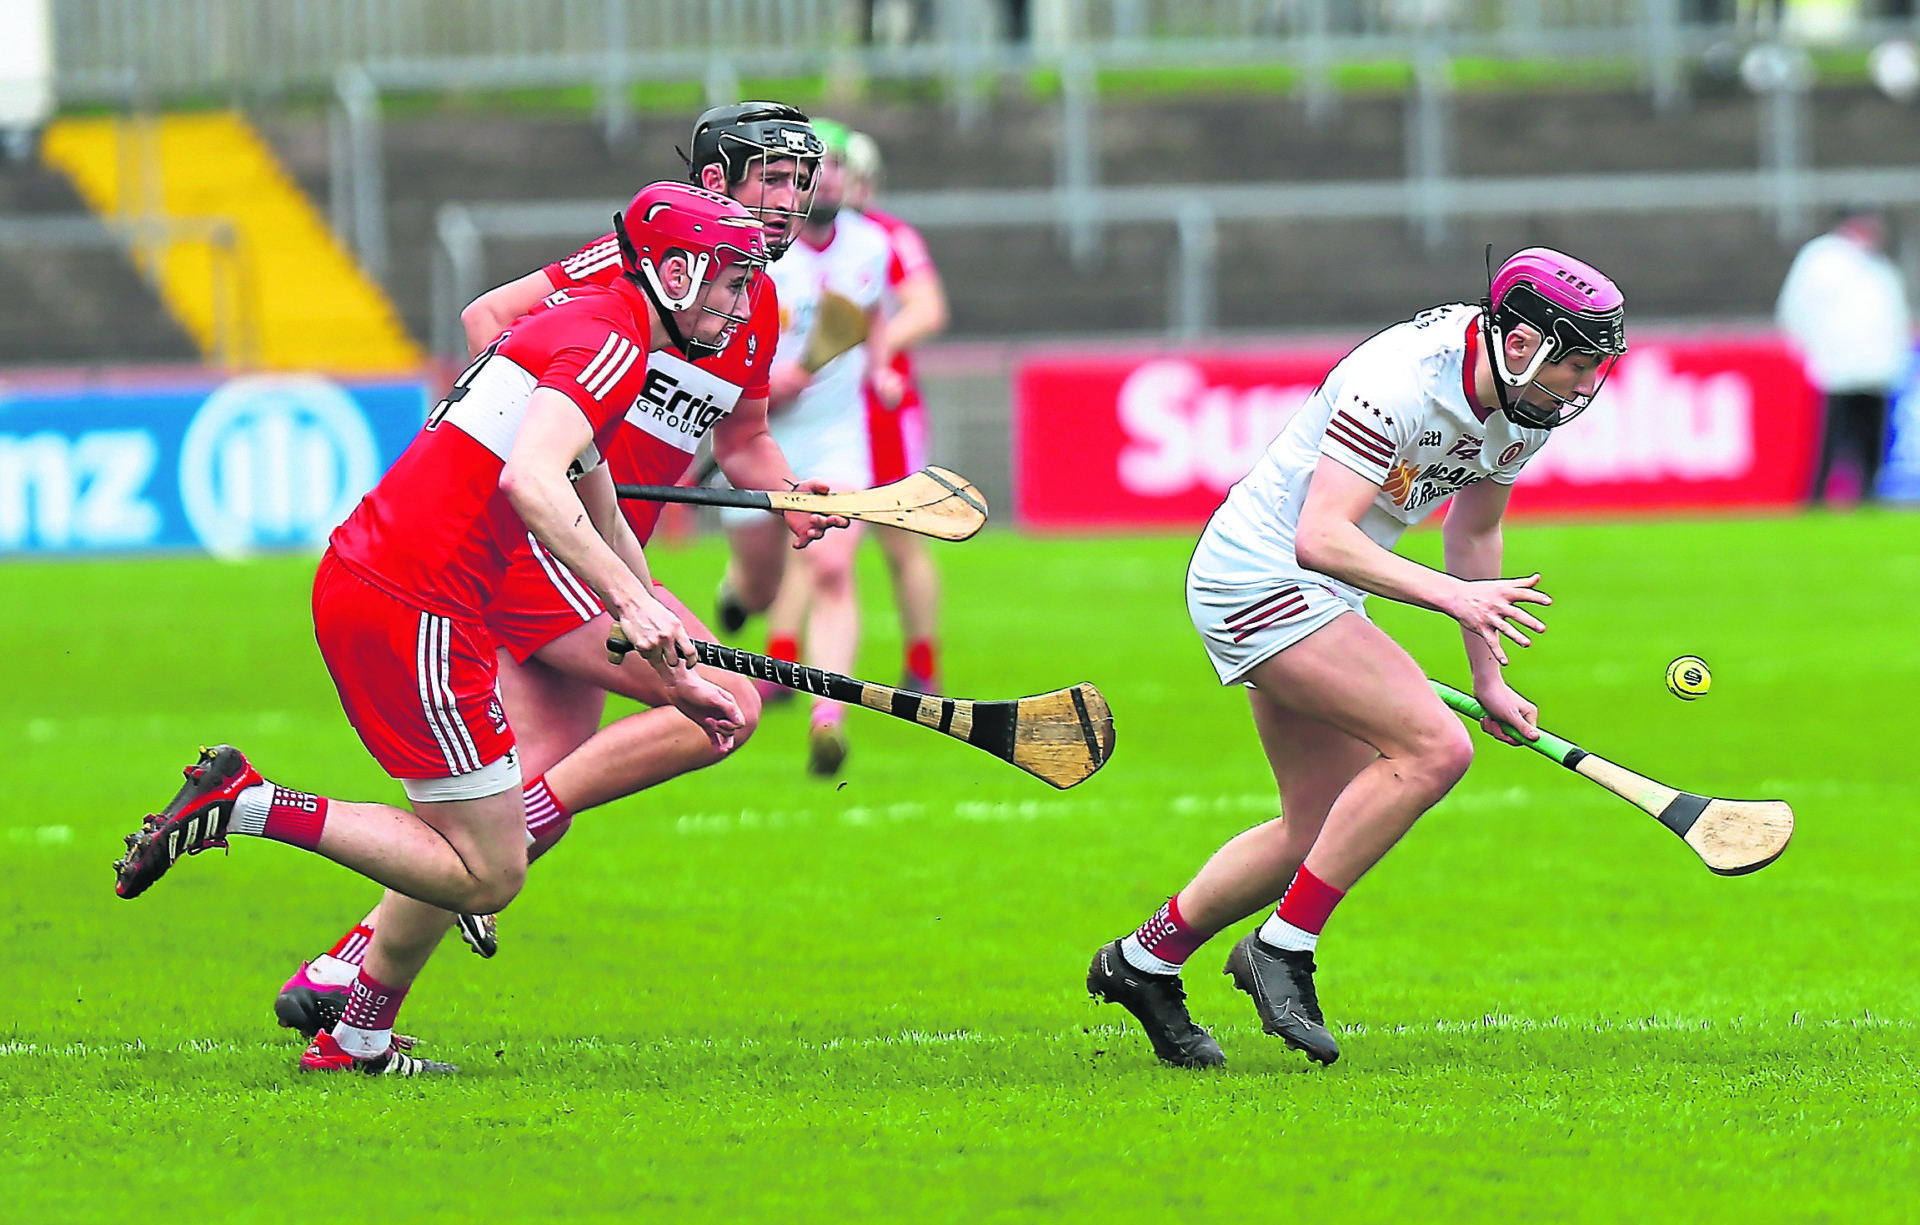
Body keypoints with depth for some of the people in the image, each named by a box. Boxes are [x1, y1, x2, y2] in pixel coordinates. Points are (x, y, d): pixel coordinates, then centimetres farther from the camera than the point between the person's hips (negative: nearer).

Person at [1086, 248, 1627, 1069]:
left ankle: (1143, 963, 27)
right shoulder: (1399, 382, -28)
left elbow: (1474, 531, 16)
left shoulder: (1530, 406, -1)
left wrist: (1488, 676, 19)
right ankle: (1283, 951, -13)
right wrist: (1450, 594, -42)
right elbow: (1320, 537, -34)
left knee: (1323, 828, 10)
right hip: (1257, 577, -9)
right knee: (1434, 748, -22)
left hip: (1320, 599, 9)